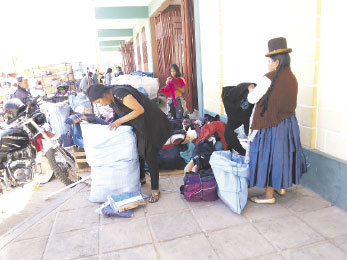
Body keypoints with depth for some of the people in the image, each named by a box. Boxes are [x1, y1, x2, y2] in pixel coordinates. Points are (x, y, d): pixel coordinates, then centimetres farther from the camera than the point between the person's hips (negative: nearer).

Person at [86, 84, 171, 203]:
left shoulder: (120, 94, -27)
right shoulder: (111, 97, 3)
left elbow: (140, 110, -27)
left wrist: (120, 121, -24)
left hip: (150, 125, -9)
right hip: (138, 126, 9)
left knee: (150, 157, -6)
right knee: (137, 152, 18)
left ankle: (155, 190, 6)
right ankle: (141, 178, 39)